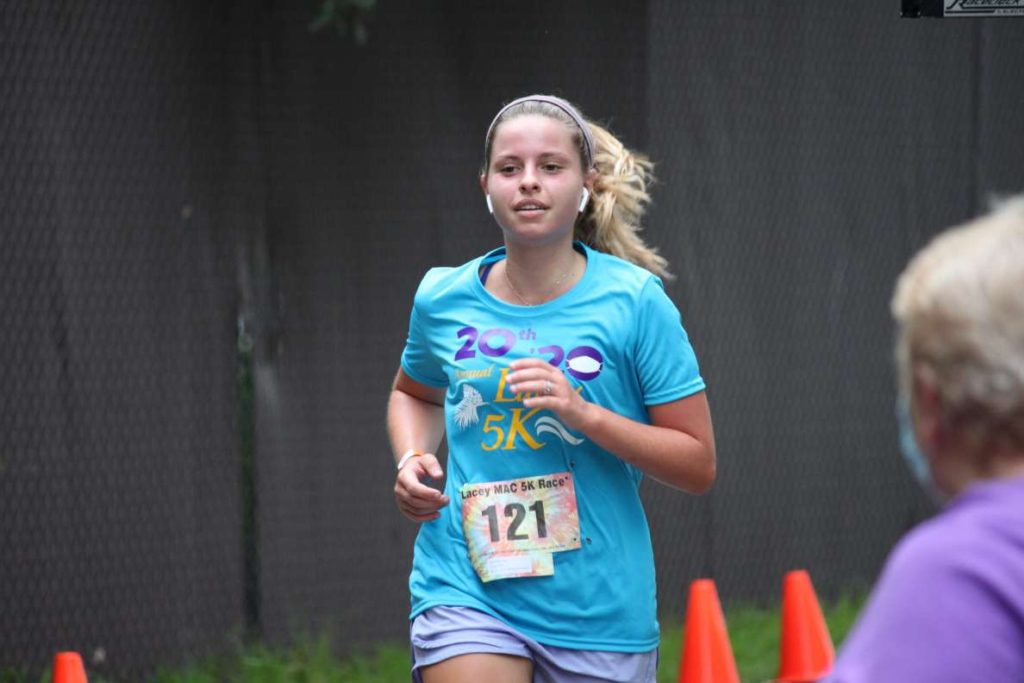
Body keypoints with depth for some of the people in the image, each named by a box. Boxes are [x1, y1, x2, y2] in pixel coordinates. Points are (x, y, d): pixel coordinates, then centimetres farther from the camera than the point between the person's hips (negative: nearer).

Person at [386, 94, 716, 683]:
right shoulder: (443, 299, 4)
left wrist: (583, 414, -18)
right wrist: (413, 459, 5)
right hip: (464, 589, 1)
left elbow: (698, 465, -5)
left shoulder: (633, 300, -5)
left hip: (598, 607, -1)